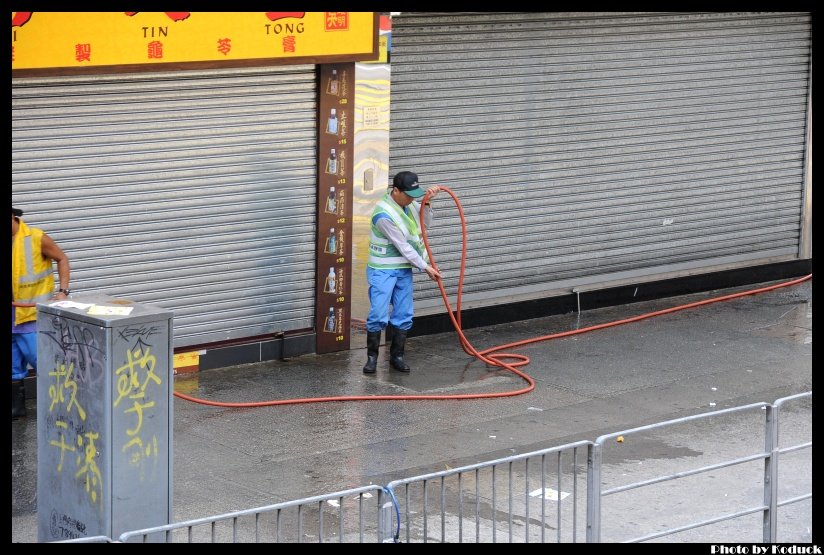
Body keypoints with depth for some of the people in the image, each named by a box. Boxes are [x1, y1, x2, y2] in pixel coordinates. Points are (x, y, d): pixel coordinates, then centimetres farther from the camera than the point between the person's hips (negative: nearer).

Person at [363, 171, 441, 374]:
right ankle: (372, 357, 4)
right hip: (383, 271, -7)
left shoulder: (409, 203, 0)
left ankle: (396, 356, 16)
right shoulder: (384, 214, -24)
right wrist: (425, 267, -15)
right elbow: (403, 246, -21)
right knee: (378, 315, -9)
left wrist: (427, 203, -6)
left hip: (404, 269, 7)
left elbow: (426, 223, 13)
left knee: (404, 316, 6)